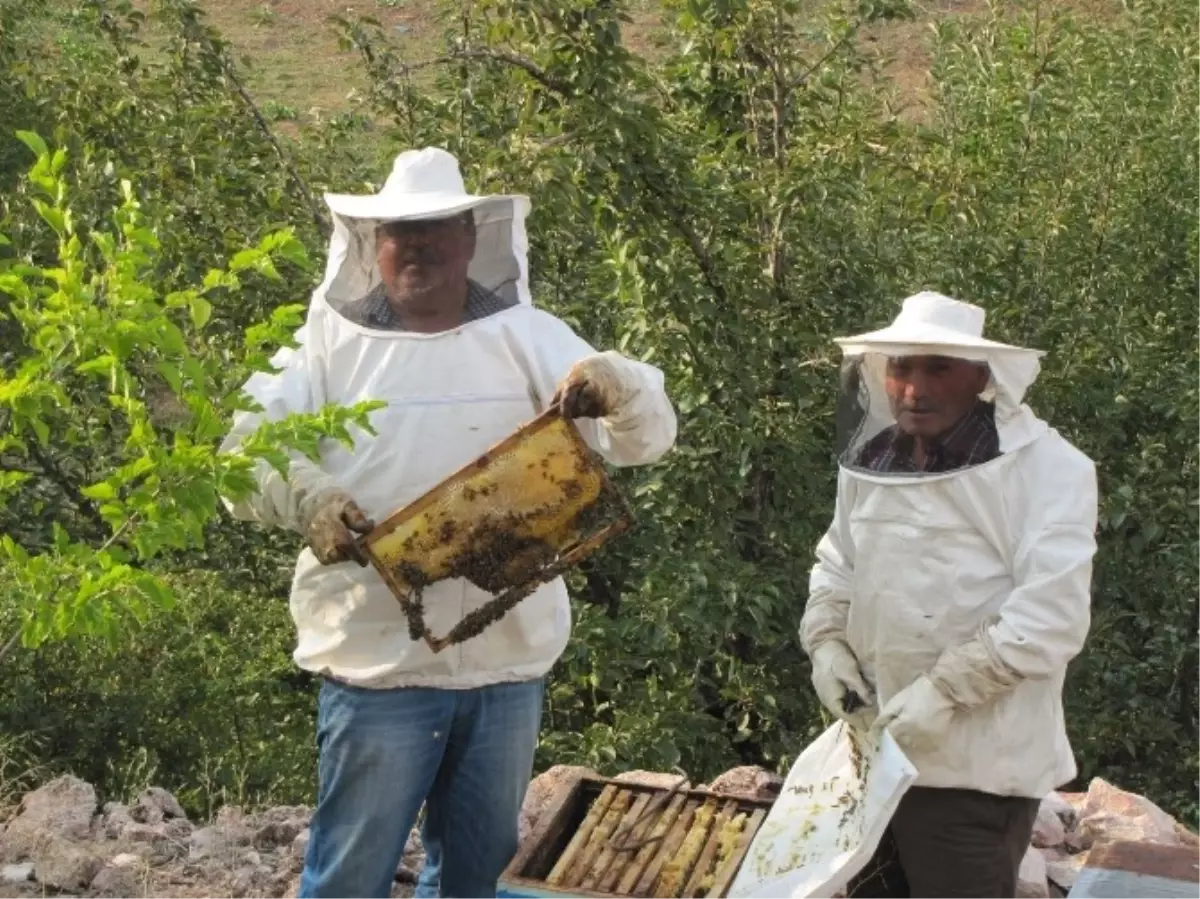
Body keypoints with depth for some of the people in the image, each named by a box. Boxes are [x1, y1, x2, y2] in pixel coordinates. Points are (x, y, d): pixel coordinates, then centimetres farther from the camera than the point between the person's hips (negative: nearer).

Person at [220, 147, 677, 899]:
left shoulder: (527, 337, 5)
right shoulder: (331, 344, 2)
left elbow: (651, 435, -3)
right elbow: (246, 453, -5)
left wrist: (614, 385, -27)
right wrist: (304, 496, -27)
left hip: (507, 665, 2)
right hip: (379, 664, -2)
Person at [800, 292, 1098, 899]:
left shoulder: (1046, 467, -15)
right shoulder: (869, 462, 7)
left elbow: (1052, 616, -21)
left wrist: (944, 689, -25)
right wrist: (826, 641, 2)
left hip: (974, 769, -7)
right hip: (873, 750, 7)